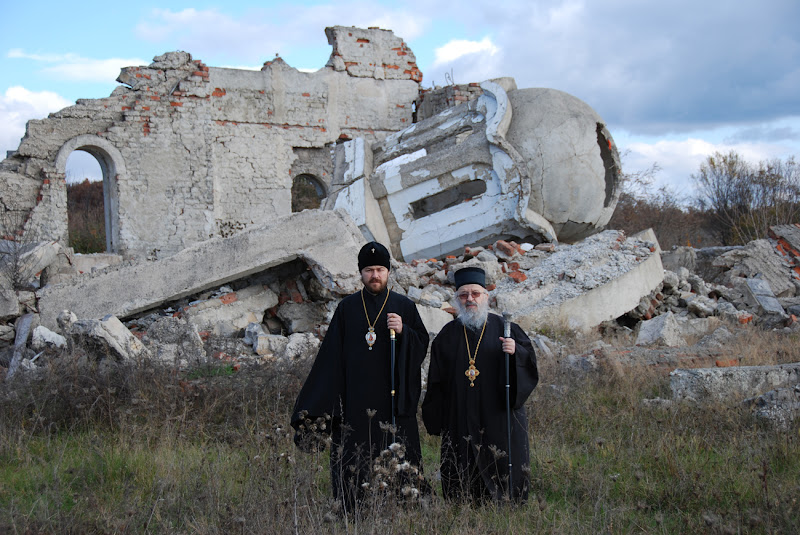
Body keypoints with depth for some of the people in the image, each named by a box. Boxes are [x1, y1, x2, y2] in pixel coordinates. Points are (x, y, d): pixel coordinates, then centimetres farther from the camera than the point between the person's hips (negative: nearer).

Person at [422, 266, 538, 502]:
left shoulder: (503, 328, 3)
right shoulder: (448, 335, 8)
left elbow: (530, 360, -1)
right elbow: (437, 381, 11)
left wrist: (515, 351, -22)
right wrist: (437, 420, 7)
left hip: (499, 421, -1)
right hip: (460, 422, 1)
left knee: (506, 476, 0)